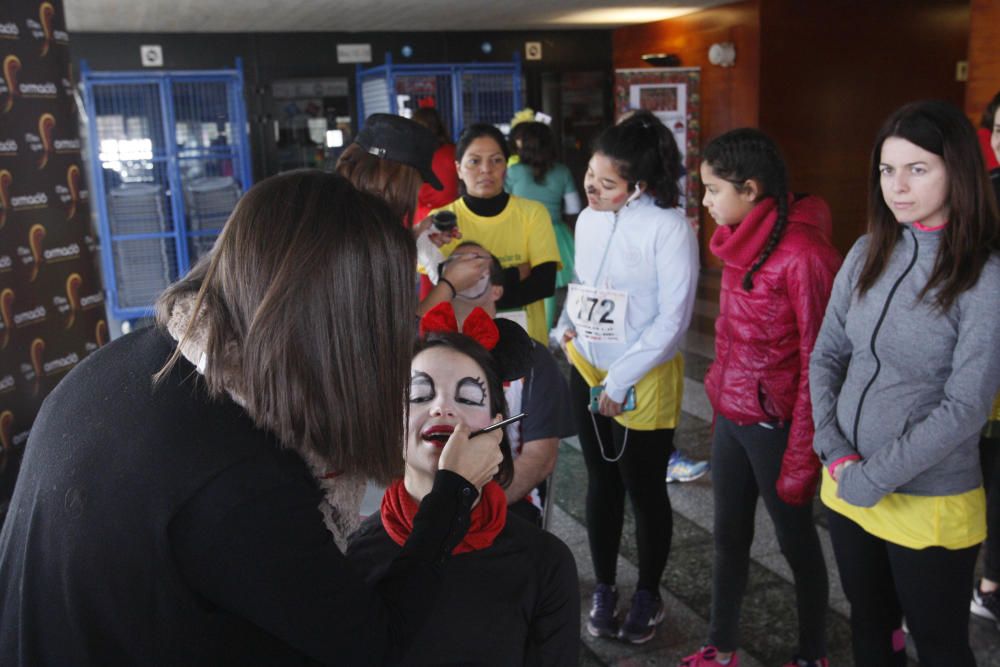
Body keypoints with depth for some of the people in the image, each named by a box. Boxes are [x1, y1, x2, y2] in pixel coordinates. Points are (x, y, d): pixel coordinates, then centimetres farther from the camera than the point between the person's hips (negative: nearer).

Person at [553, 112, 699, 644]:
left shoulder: (668, 227, -17)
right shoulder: (587, 219, 1)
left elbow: (673, 320, -18)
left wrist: (621, 382, -18)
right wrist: (566, 328, -1)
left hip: (643, 381, -5)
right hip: (587, 371, 6)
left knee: (644, 490, 9)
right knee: (601, 482, 16)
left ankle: (648, 594, 30)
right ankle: (604, 588, 33)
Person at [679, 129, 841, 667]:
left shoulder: (804, 255, -22)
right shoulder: (741, 243, 3)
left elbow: (818, 364, -18)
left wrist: (802, 455, -16)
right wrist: (720, 403, 14)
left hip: (776, 424, -7)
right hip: (731, 415, 7)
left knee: (796, 540, 12)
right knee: (728, 536, 18)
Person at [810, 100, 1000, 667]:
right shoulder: (868, 253, 1)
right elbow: (825, 357, 5)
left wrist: (871, 479, -17)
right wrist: (834, 452, -7)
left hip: (928, 505, -5)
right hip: (847, 490, 5)